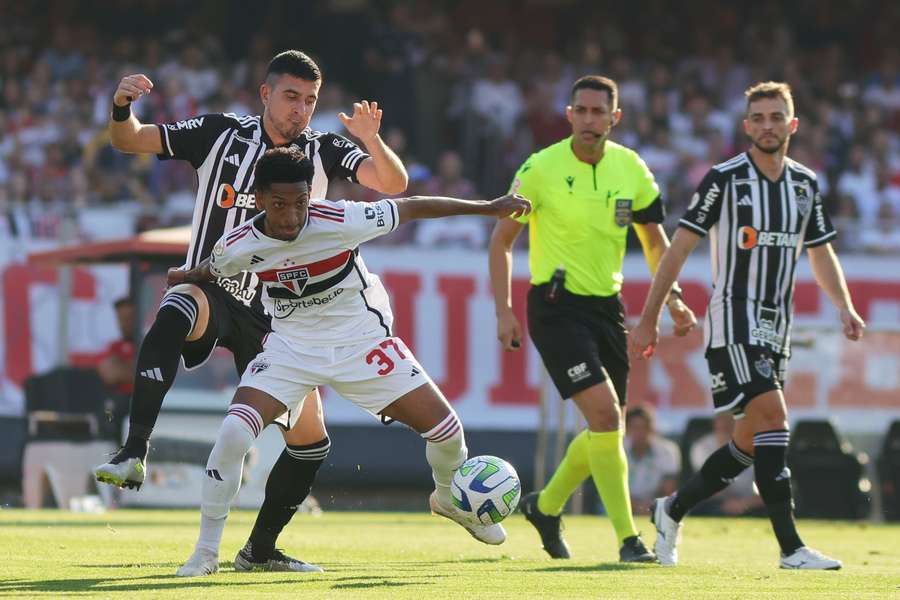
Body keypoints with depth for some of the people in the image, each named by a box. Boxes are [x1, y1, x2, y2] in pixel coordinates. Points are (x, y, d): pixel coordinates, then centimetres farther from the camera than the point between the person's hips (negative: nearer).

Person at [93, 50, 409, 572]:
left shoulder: (323, 152, 3)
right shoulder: (220, 134, 0)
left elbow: (394, 184, -10)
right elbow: (130, 142, 2)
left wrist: (371, 140, -30)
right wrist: (121, 108, -21)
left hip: (274, 312, 3)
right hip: (210, 290, -3)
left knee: (311, 438, -1)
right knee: (174, 317, -40)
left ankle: (260, 549, 19)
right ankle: (135, 454, -45)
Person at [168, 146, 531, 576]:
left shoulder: (342, 222, -25)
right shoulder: (239, 246, -18)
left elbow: (411, 208, -14)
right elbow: (209, 271, 7)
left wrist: (488, 208, -10)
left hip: (362, 342, 0)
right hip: (290, 346, 0)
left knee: (445, 428, -2)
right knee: (233, 433, -23)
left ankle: (450, 499, 35)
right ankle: (205, 553, -9)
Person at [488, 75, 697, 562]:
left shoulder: (631, 169, 1)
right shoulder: (541, 169, -12)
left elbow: (655, 240, 12)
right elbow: (502, 238, -3)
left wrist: (673, 301, 0)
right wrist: (504, 311, -10)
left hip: (607, 304, 6)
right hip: (556, 306, -6)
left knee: (606, 428, 10)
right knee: (606, 415, -18)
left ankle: (545, 505, 34)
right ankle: (628, 539, -13)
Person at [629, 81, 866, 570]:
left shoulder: (806, 184, 9)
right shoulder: (725, 179, -8)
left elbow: (820, 254, 19)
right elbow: (679, 248, -6)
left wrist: (845, 307, 2)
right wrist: (648, 320, -8)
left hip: (776, 328, 7)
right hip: (733, 323, -7)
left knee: (751, 443, 8)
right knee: (772, 416, -20)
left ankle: (673, 510, 29)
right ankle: (790, 547, -22)